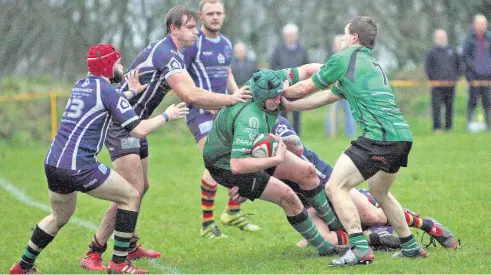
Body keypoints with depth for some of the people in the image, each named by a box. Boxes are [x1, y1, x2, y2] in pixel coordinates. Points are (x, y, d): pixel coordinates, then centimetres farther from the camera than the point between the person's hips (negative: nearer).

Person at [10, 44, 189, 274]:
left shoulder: (80, 86, 16)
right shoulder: (107, 91, -7)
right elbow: (139, 129, -8)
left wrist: (132, 92, 43)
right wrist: (166, 116, 6)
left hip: (53, 163, 8)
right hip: (79, 167, -8)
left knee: (60, 217, 28)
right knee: (131, 197, 5)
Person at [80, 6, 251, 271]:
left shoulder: (173, 55, 13)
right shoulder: (165, 53, -20)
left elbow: (188, 95, 20)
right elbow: (190, 95, -30)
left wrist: (224, 105, 10)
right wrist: (230, 99, -19)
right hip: (120, 123, -11)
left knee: (142, 187, 18)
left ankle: (129, 246, 33)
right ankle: (93, 254, -14)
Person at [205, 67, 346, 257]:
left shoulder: (271, 82, -20)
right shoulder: (250, 119, -43)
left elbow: (306, 70, -4)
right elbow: (237, 166, -49)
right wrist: (276, 159, -40)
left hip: (256, 149, 9)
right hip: (226, 165, -9)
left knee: (307, 171, 9)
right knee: (287, 196, -15)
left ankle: (338, 226, 26)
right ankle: (324, 247, 3)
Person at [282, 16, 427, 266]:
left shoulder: (344, 58, 2)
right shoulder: (373, 65, 28)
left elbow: (305, 88, 11)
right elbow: (325, 97, 32)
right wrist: (287, 105, 35)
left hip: (381, 136, -9)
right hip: (402, 135, 9)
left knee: (335, 187, -7)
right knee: (378, 191, 29)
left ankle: (360, 249, -18)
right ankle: (410, 247, 32)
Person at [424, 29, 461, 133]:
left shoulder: (452, 51, 13)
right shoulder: (431, 52, 3)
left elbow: (459, 65, 21)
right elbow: (427, 68, 0)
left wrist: (456, 77, 10)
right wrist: (434, 79, -7)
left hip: (450, 84, 3)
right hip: (437, 85, -3)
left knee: (450, 107, 6)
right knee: (436, 107, -8)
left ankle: (448, 127, 13)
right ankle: (437, 128, -6)